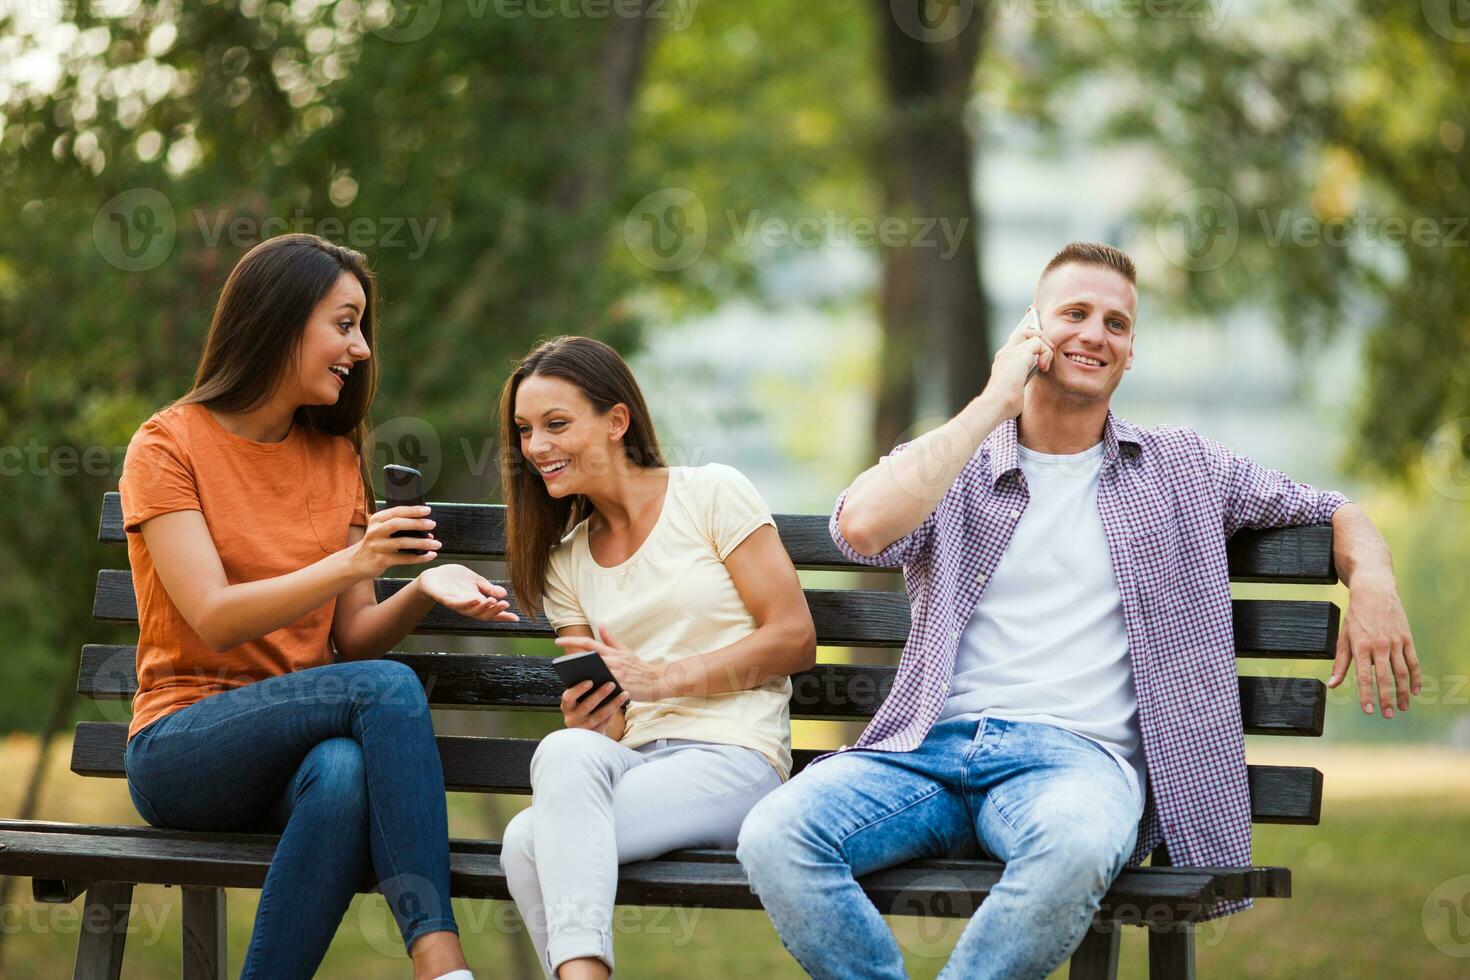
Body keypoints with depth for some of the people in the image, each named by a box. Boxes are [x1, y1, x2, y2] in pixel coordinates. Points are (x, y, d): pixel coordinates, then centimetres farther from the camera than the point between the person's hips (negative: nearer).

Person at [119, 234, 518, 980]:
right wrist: (352, 563, -27)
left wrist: (424, 591, -10)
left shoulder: (336, 457, 15)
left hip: (293, 747, 4)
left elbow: (351, 638, 12)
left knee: (343, 773, -36)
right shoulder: (168, 447, -2)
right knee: (390, 689, -32)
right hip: (181, 745, -4)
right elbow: (214, 621, -15)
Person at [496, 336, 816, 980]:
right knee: (568, 749, -34)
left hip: (733, 757, -4)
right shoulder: (565, 560, 20)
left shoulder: (712, 494, 3)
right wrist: (586, 720, -10)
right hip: (634, 759, 4)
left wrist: (661, 678, -9)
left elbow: (795, 639, -2)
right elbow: (602, 720, 16)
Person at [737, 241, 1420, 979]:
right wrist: (995, 405, -1)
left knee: (1075, 843, -41)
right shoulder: (947, 464, 16)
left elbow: (1330, 513, 27)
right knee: (774, 838, -30)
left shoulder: (1182, 470, 20)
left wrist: (1371, 585, 3)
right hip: (932, 745, 1)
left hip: (1077, 753, -1)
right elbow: (861, 528, -6)